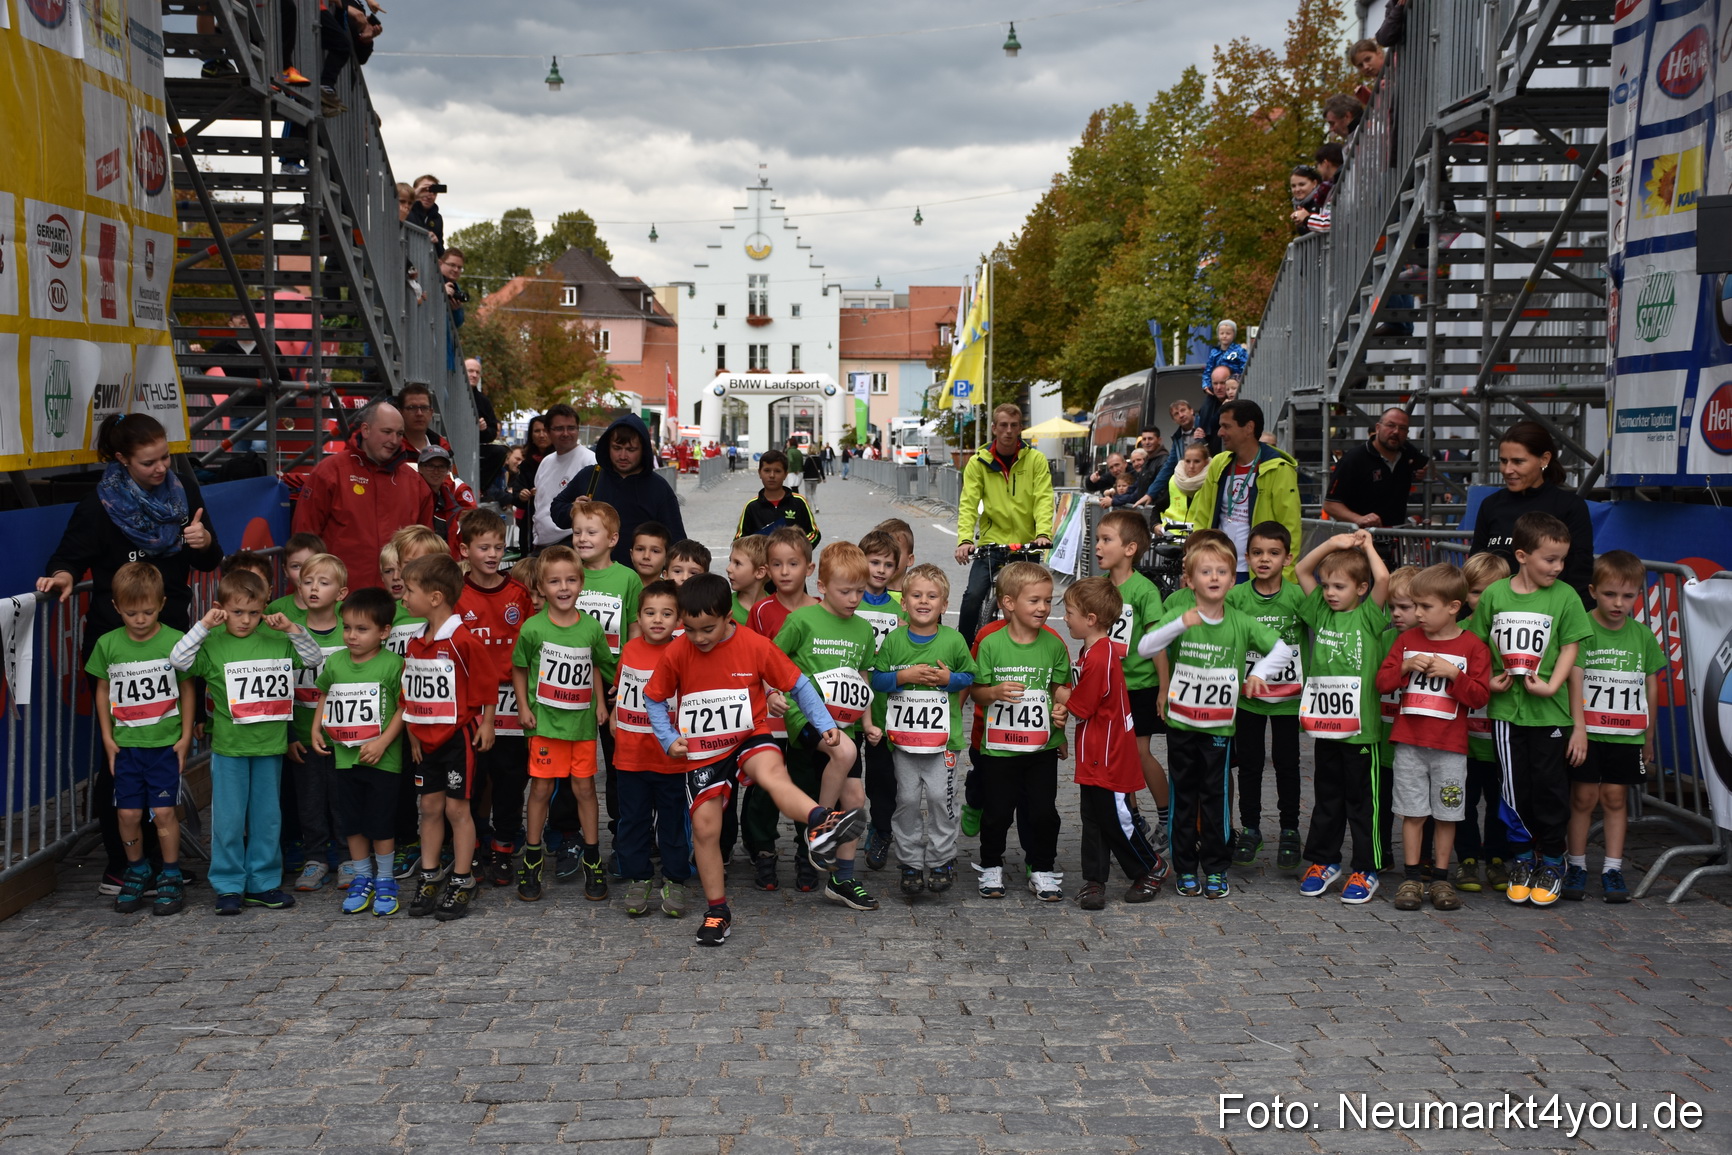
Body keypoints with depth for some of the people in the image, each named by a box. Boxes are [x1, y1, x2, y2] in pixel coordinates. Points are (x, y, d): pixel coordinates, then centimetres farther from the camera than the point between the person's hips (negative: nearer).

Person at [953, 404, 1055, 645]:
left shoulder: (1035, 459, 0)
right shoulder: (978, 462, 0)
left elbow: (1043, 500, -9)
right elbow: (968, 504, -8)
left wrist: (1043, 533, -26)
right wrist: (965, 539, -23)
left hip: (1026, 545, 1)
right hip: (991, 543, -1)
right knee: (973, 596, -15)